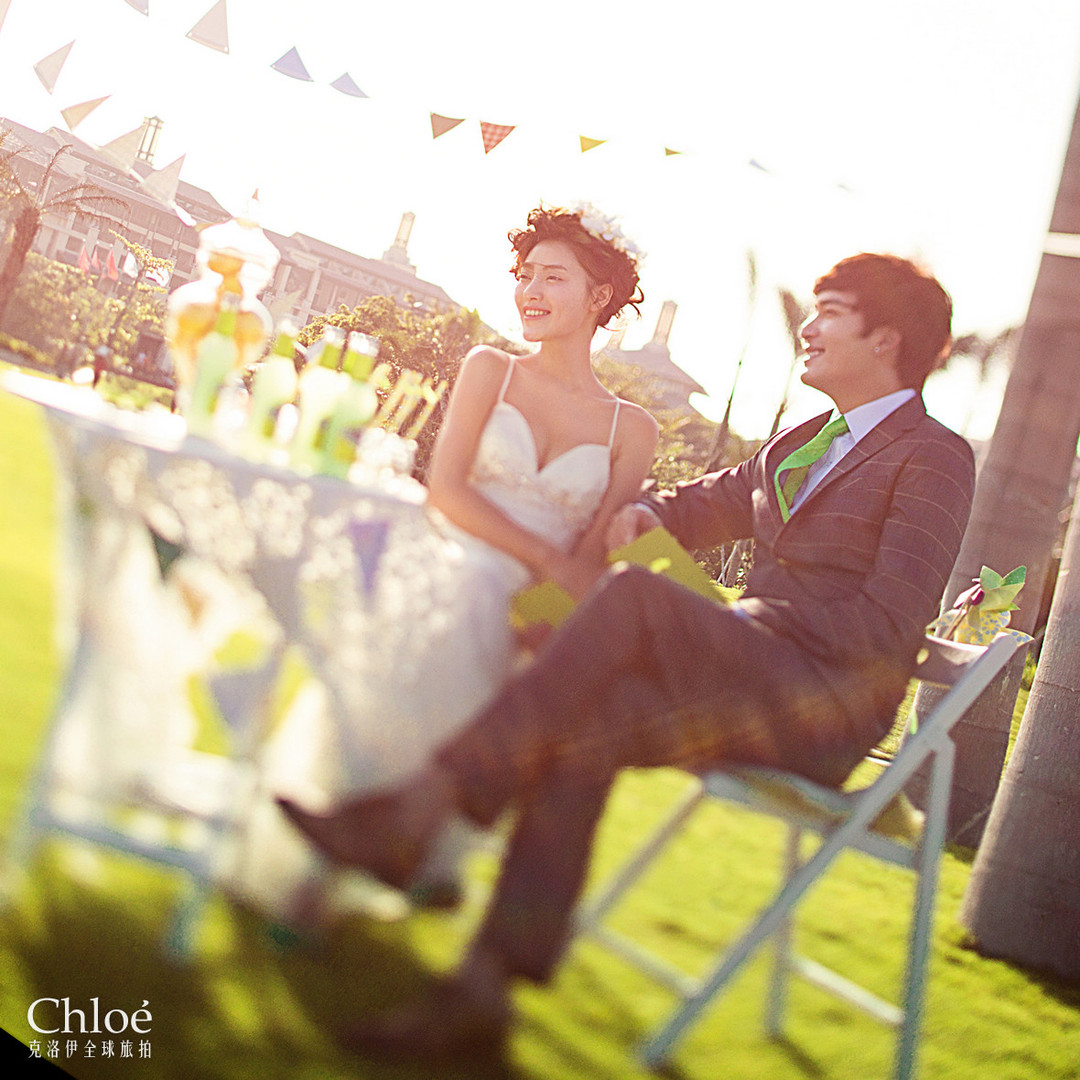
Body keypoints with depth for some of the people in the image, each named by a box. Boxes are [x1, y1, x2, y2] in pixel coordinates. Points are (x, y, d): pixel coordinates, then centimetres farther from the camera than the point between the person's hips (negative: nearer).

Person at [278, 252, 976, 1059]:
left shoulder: (936, 457, 0)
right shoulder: (804, 440, 25)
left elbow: (890, 623, -11)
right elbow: (717, 499, 36)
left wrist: (752, 628, -14)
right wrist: (646, 512, 13)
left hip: (826, 705, -7)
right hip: (756, 682, 7)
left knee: (634, 595, -29)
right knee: (583, 724, -24)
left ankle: (427, 800, -34)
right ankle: (483, 990, -28)